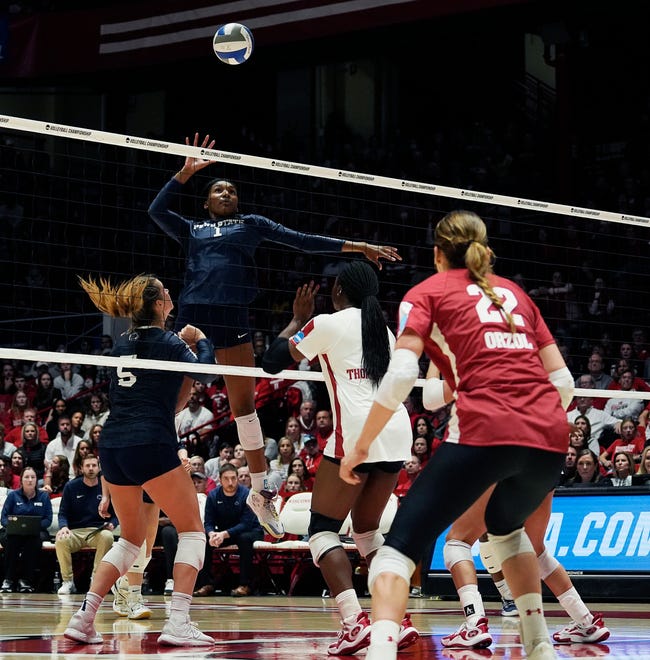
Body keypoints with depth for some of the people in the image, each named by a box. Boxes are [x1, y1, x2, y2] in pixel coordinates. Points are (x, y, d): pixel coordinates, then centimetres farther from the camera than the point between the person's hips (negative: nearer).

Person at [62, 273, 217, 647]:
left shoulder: (124, 343, 16)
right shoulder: (167, 342, -4)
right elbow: (204, 371, 1)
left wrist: (183, 344, 27)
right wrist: (201, 341, 18)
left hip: (112, 447, 7)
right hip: (150, 447, -7)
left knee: (131, 538, 20)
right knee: (192, 529, 4)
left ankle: (84, 617, 8)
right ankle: (178, 623, -10)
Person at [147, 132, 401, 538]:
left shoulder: (251, 224, 19)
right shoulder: (192, 230, 20)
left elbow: (301, 240, 14)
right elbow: (157, 210, 6)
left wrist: (356, 247, 8)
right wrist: (186, 172, 3)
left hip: (233, 317, 0)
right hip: (193, 314, 0)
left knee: (244, 402, 4)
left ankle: (260, 490, 12)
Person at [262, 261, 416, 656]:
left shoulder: (328, 324, 2)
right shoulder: (384, 330, 20)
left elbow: (273, 362, 10)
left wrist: (298, 319, 23)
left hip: (357, 433, -6)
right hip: (397, 433, 6)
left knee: (323, 529, 0)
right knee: (368, 529, 20)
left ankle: (355, 621, -19)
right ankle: (398, 620, 8)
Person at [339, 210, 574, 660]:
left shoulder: (427, 292, 13)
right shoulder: (515, 292, 26)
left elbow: (400, 374, -3)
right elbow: (563, 381, 19)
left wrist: (362, 445, 3)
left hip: (484, 434, -5)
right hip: (550, 438, 5)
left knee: (401, 545, -1)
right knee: (506, 526, 35)